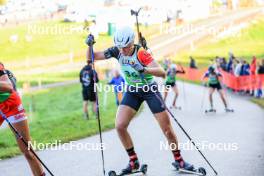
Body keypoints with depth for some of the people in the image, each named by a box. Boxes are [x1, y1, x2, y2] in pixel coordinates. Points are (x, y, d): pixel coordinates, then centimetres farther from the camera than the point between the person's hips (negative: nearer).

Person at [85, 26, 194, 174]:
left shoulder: (141, 53, -27)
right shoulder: (117, 51, -13)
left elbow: (162, 73, -37)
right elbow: (91, 58, -6)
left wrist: (145, 69, -54)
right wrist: (90, 45, -26)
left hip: (150, 90, -4)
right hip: (132, 91, 4)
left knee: (167, 129, -2)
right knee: (120, 126, -12)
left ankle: (178, 159, 20)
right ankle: (133, 161, 4)